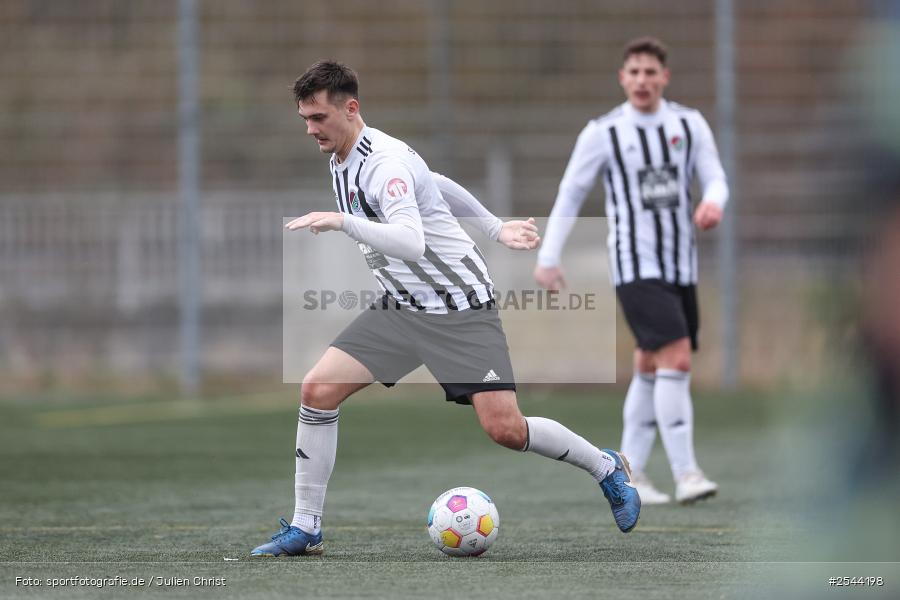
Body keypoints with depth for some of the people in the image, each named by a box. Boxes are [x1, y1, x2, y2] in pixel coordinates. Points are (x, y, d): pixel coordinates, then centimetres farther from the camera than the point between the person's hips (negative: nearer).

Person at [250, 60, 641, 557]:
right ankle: (304, 530, -1)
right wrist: (494, 227, 27)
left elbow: (411, 243, -38)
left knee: (505, 429, -14)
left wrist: (342, 222, -45)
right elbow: (435, 182, 21)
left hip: (461, 310, -8)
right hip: (401, 308, 8)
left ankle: (606, 468, 14)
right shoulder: (341, 158, 7)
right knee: (318, 389, -9)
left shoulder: (385, 162, -22)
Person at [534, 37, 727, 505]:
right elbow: (570, 194, 2)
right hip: (635, 267, -5)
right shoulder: (603, 133, -5)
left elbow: (714, 178, 0)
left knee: (651, 369, 11)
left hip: (681, 266, 5)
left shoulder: (689, 125, 4)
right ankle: (686, 474, -18)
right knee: (677, 359, -18)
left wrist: (713, 203, -24)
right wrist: (548, 258, -1)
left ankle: (629, 472, 22)